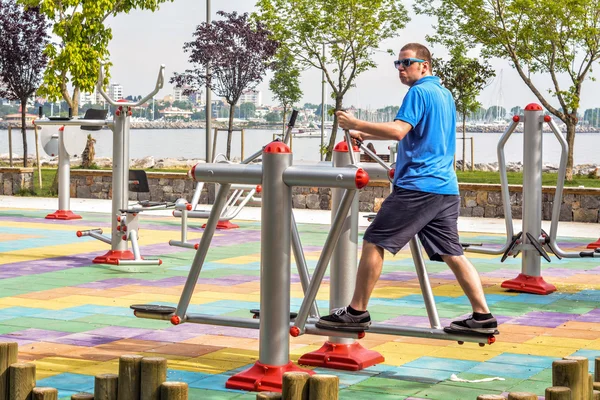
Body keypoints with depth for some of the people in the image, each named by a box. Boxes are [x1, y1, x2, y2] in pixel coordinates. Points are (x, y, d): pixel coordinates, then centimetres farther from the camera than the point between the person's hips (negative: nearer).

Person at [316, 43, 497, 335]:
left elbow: (398, 131, -21)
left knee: (374, 242, -2)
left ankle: (356, 313, 1)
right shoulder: (445, 94, 22)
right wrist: (366, 135, 28)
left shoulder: (419, 92, -7)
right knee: (451, 253, 8)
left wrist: (355, 124, -14)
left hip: (418, 186, -9)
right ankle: (482, 317, 3)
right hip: (446, 189, 9)